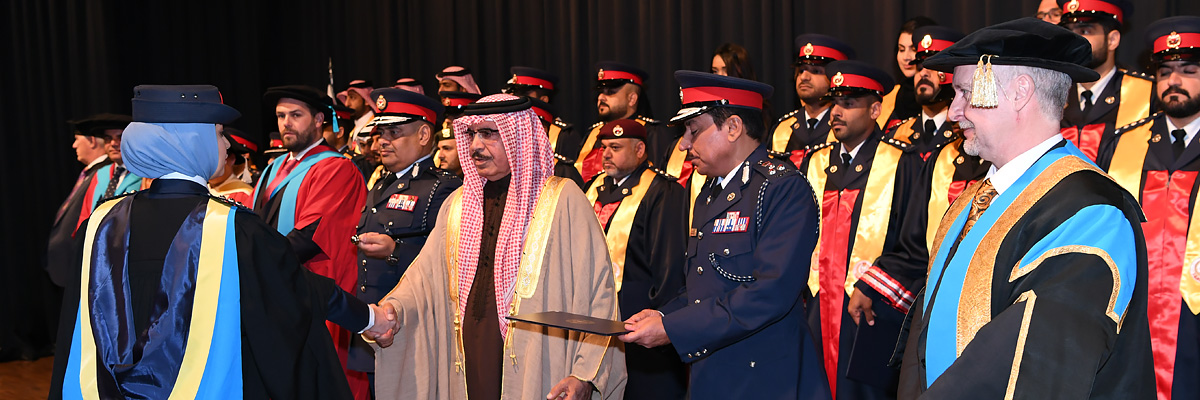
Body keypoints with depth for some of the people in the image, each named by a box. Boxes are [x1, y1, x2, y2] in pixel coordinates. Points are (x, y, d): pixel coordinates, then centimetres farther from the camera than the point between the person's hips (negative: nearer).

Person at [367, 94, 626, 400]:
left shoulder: (562, 201, -5)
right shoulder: (458, 205, 12)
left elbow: (598, 296, -9)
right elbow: (423, 278, 10)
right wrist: (393, 311, -11)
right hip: (469, 373, 5)